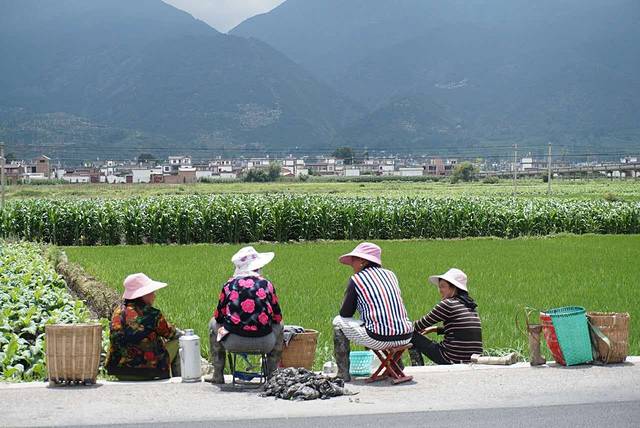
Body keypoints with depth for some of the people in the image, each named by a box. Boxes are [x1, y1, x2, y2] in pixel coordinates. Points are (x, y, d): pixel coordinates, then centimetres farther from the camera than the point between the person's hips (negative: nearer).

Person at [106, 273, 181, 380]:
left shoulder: (118, 312, 1)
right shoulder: (151, 314, -16)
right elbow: (170, 333, 2)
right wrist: (178, 333, 27)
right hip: (147, 372, -6)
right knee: (176, 343, 15)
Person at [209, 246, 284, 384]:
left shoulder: (229, 285, 5)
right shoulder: (266, 284, 5)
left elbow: (219, 316, 9)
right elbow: (277, 317, 11)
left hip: (234, 342, 0)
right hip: (264, 343, 0)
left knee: (213, 323, 31)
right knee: (279, 326, 34)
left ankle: (218, 376, 29)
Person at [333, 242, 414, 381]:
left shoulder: (357, 279, 0)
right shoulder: (390, 274, 15)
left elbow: (345, 314, 5)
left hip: (378, 339, -6)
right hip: (405, 337, 6)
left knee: (338, 322, 14)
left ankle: (343, 374, 13)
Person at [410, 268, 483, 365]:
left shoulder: (448, 304, -10)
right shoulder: (470, 305, 12)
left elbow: (422, 324, -3)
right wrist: (435, 329, 25)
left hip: (453, 359, -8)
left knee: (412, 336, 2)